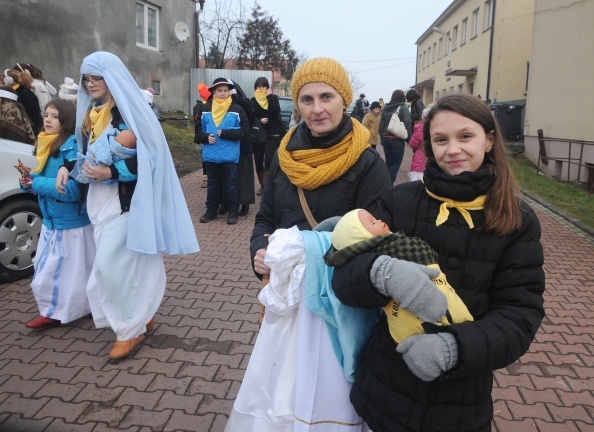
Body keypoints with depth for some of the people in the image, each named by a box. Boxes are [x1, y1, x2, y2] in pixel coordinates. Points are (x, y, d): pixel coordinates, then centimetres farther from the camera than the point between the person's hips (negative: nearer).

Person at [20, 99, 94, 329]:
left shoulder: (72, 146, -19)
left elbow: (72, 189, -25)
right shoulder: (47, 145, 8)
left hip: (72, 222, -9)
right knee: (46, 269, 17)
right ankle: (53, 311, 32)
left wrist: (37, 184, -17)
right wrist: (30, 181, -3)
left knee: (71, 271, 5)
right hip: (51, 220, 9)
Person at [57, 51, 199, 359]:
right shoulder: (90, 114, 12)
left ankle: (131, 328, 9)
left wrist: (111, 172, -22)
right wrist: (68, 167, 3)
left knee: (110, 264, -8)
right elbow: (85, 152, 21)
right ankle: (144, 315, 29)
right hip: (100, 201, 8)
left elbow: (148, 157, -18)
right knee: (114, 263, 12)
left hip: (126, 202, -8)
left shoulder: (129, 112, -12)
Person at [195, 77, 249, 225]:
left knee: (230, 184, 6)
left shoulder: (237, 109, -3)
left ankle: (233, 211, 16)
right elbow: (199, 129, 11)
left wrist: (224, 133, -16)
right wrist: (205, 137, -10)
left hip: (229, 155, -3)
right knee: (212, 184, 14)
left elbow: (244, 130, -8)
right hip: (210, 154, 3)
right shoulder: (205, 109, 5)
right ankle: (211, 210, 25)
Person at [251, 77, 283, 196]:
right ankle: (263, 185, 19)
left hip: (272, 134, -3)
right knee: (258, 161, 6)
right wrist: (259, 121, -15)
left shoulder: (273, 98, 6)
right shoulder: (253, 101, 8)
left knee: (268, 161, -14)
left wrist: (270, 96, -12)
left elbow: (276, 111, -12)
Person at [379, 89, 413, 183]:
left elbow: (381, 125, 12)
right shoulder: (403, 108, -7)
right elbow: (408, 124, -13)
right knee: (396, 163, 3)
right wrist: (409, 138, -4)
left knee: (388, 162, 15)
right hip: (397, 140, -5)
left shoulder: (385, 108, 9)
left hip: (386, 139, 5)